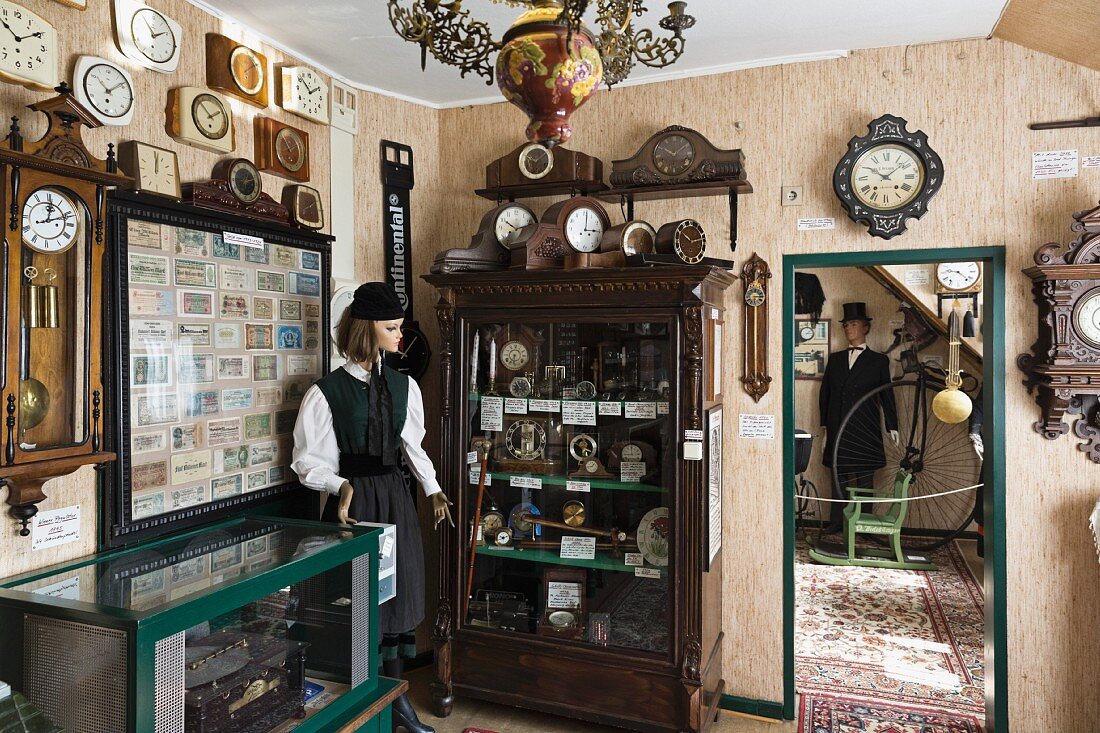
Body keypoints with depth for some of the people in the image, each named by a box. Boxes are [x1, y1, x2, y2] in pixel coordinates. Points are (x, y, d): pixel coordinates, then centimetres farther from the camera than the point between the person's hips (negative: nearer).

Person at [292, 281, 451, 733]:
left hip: (395, 496, 5)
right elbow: (307, 460, -7)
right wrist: (341, 486, -23)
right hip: (352, 501, -5)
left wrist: (433, 489, 3)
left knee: (397, 591, 13)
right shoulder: (326, 391, -10)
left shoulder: (404, 385, 5)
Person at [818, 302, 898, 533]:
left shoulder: (878, 361, 5)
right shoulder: (835, 359, 14)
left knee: (864, 479, 2)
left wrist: (892, 427, 0)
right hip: (837, 431, 3)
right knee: (839, 477, 6)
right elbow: (824, 393, 14)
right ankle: (836, 523, 11)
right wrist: (825, 424, 8)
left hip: (865, 431, -3)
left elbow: (886, 395, 4)